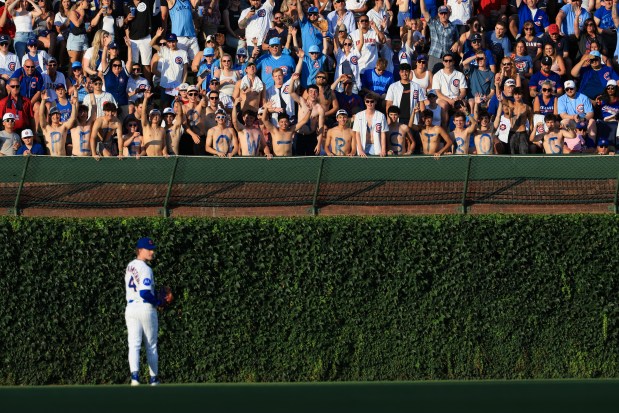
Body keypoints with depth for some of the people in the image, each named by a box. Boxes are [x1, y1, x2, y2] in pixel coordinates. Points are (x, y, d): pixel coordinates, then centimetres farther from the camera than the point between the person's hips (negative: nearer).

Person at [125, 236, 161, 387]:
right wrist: (157, 302, -6)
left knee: (134, 344, -3)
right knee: (151, 346, 8)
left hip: (130, 308, 6)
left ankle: (134, 374, -22)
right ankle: (153, 379, 16)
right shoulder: (145, 269, -14)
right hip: (146, 308, -6)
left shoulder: (130, 266, 12)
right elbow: (145, 293, -22)